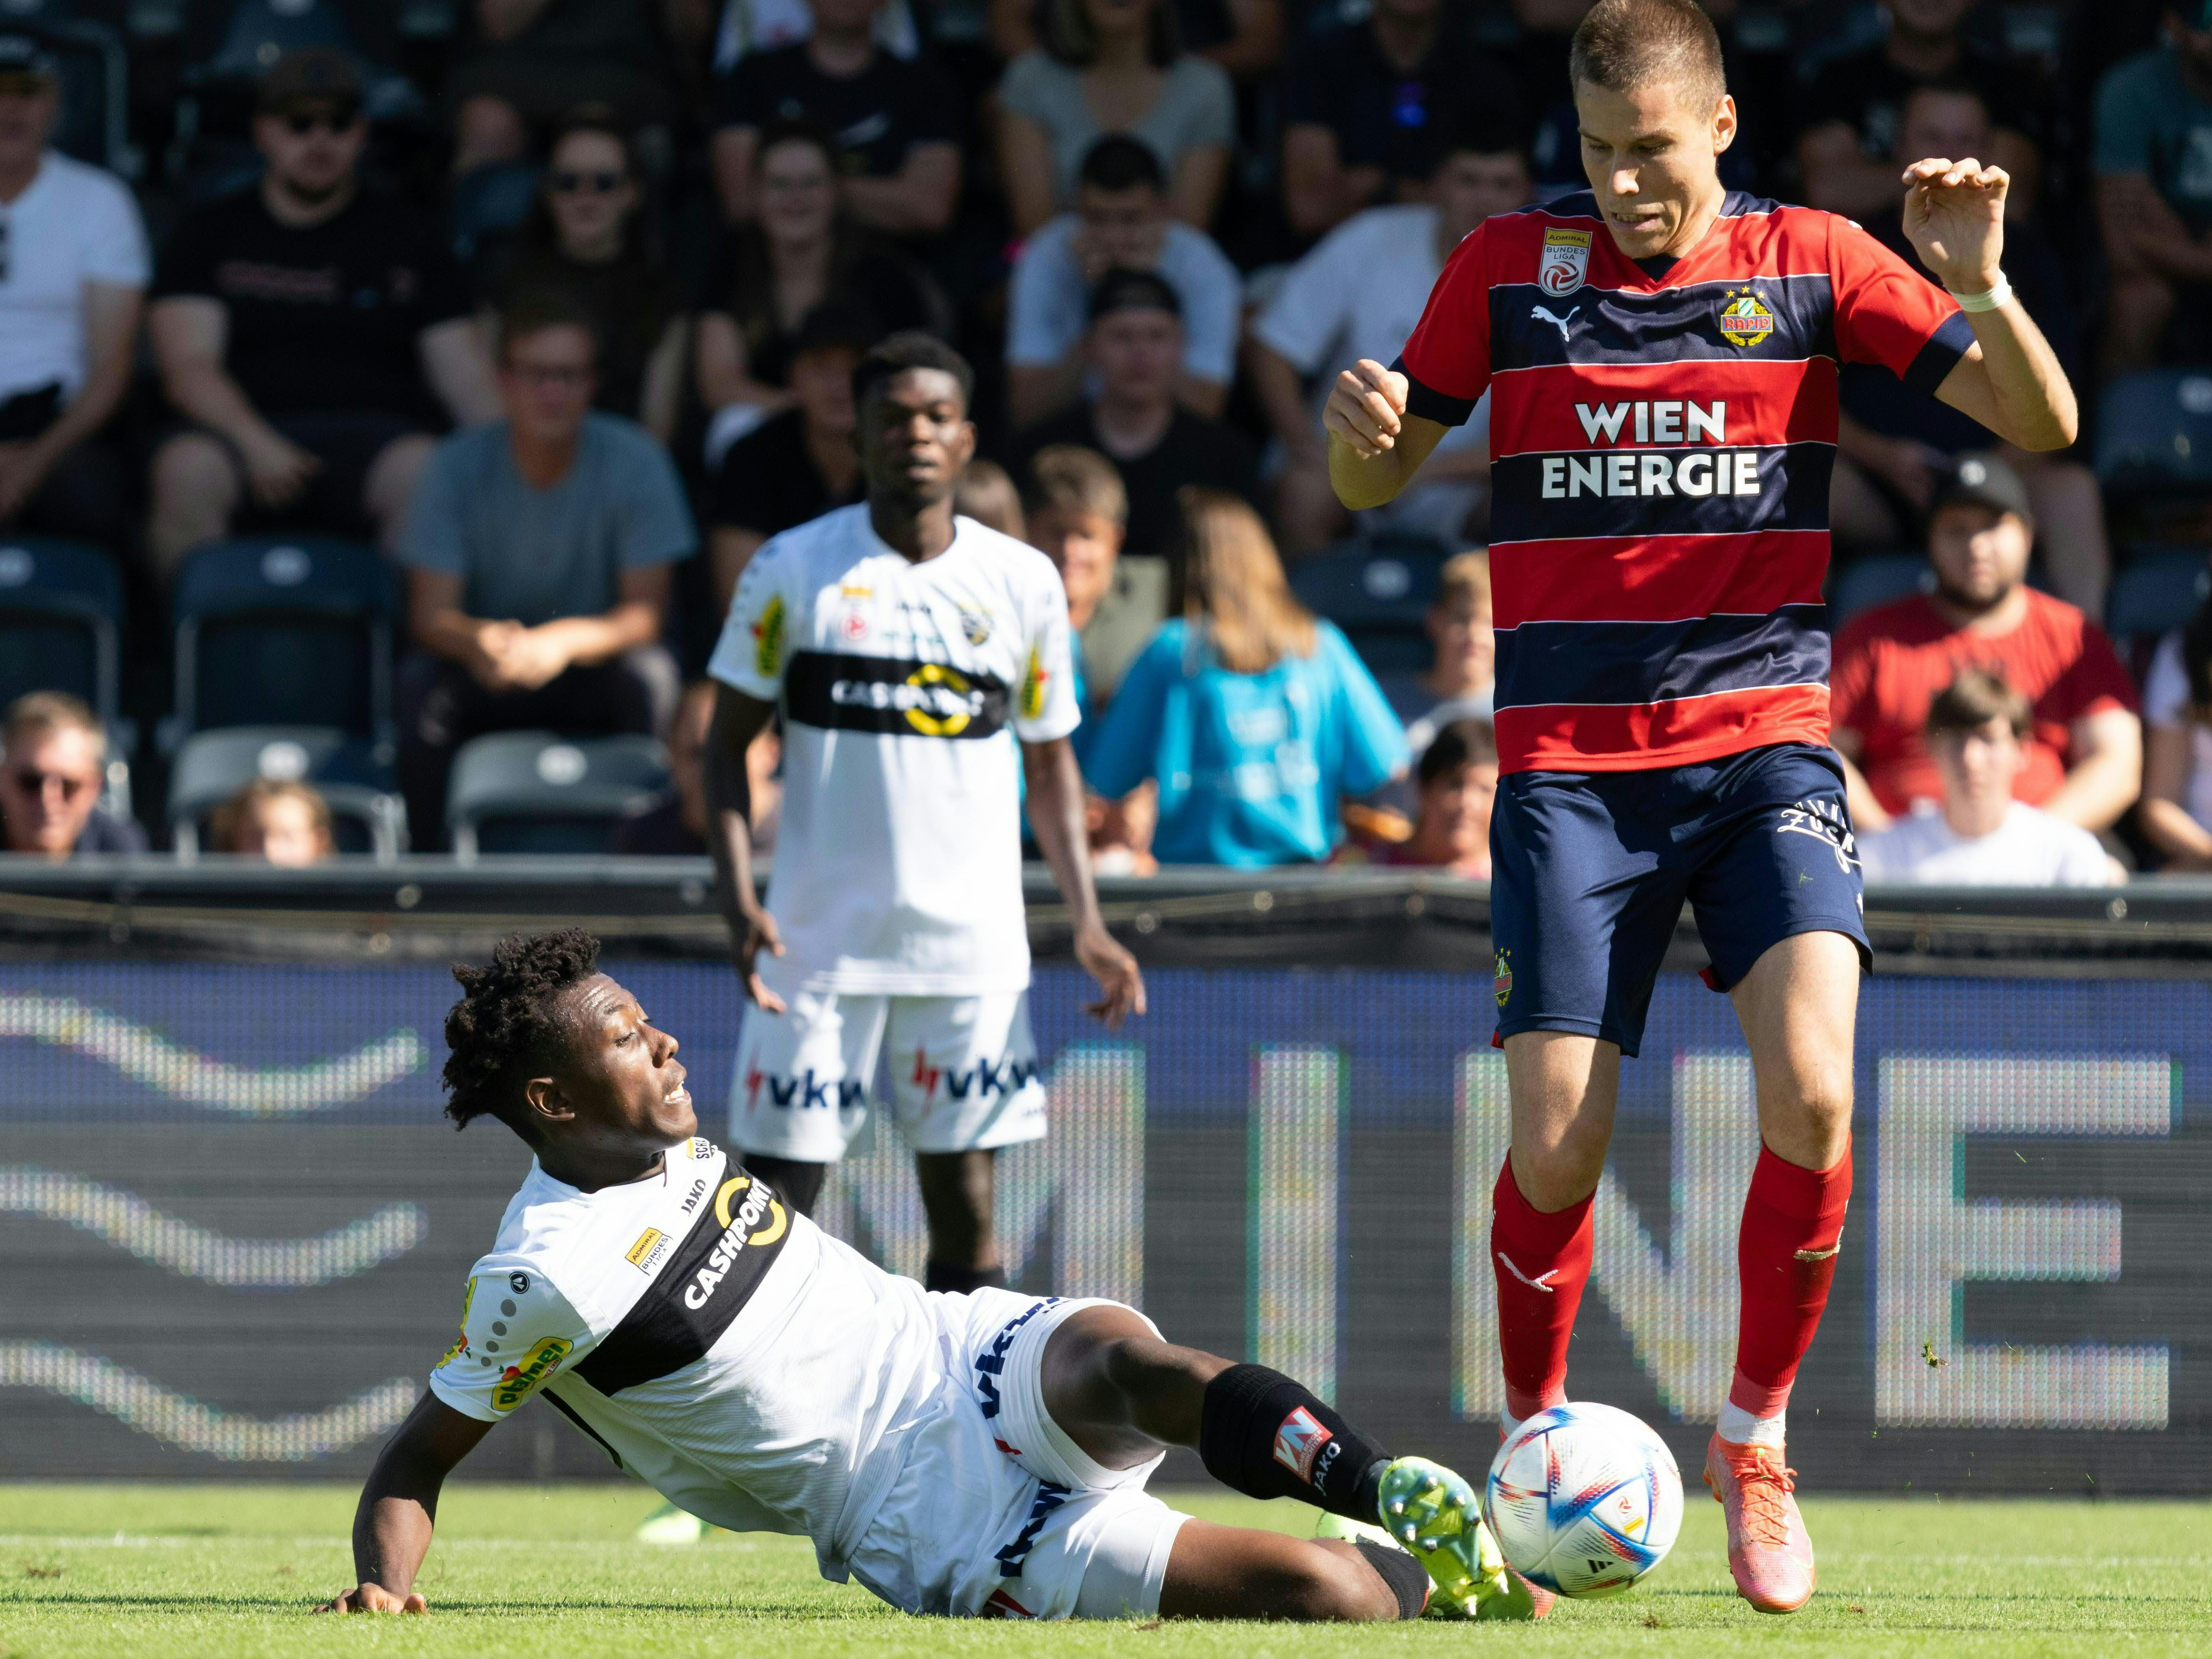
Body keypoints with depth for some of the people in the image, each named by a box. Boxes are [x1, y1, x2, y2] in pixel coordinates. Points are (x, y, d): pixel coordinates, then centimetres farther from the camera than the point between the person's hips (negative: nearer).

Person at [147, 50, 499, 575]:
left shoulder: (406, 239, 20)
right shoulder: (209, 231, 17)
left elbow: (467, 377, 13)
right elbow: (187, 366, 4)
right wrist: (257, 446, -15)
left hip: (373, 435, 0)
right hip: (246, 429, 0)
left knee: (424, 474, -35)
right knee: (187, 470, -35)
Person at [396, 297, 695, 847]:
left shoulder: (635, 461, -11)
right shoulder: (460, 465, -8)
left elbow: (646, 613, -15)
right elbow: (429, 616, -13)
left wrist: (565, 641, -37)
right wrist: (478, 641, -39)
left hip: (594, 666, 0)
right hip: (487, 676, 0)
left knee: (648, 675, -33)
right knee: (419, 684, -30)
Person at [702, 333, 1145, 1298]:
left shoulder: (1023, 582, 6)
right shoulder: (794, 570, 0)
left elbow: (1050, 758, 15)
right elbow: (728, 742, 3)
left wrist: (1087, 925, 5)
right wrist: (738, 900, -11)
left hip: (972, 943, 2)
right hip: (820, 939, -2)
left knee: (966, 1209, 1)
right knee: (777, 1197, -3)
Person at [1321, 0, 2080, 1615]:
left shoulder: (1810, 264, 2)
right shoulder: (1510, 267, 3)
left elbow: (2043, 424, 0)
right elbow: (1377, 480, 12)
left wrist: (1983, 283, -19)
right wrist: (1359, 427, -13)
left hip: (1765, 746, 0)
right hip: (1569, 767, 0)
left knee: (1813, 1092, -20)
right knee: (1557, 1146, -8)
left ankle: (1757, 1439, 1)